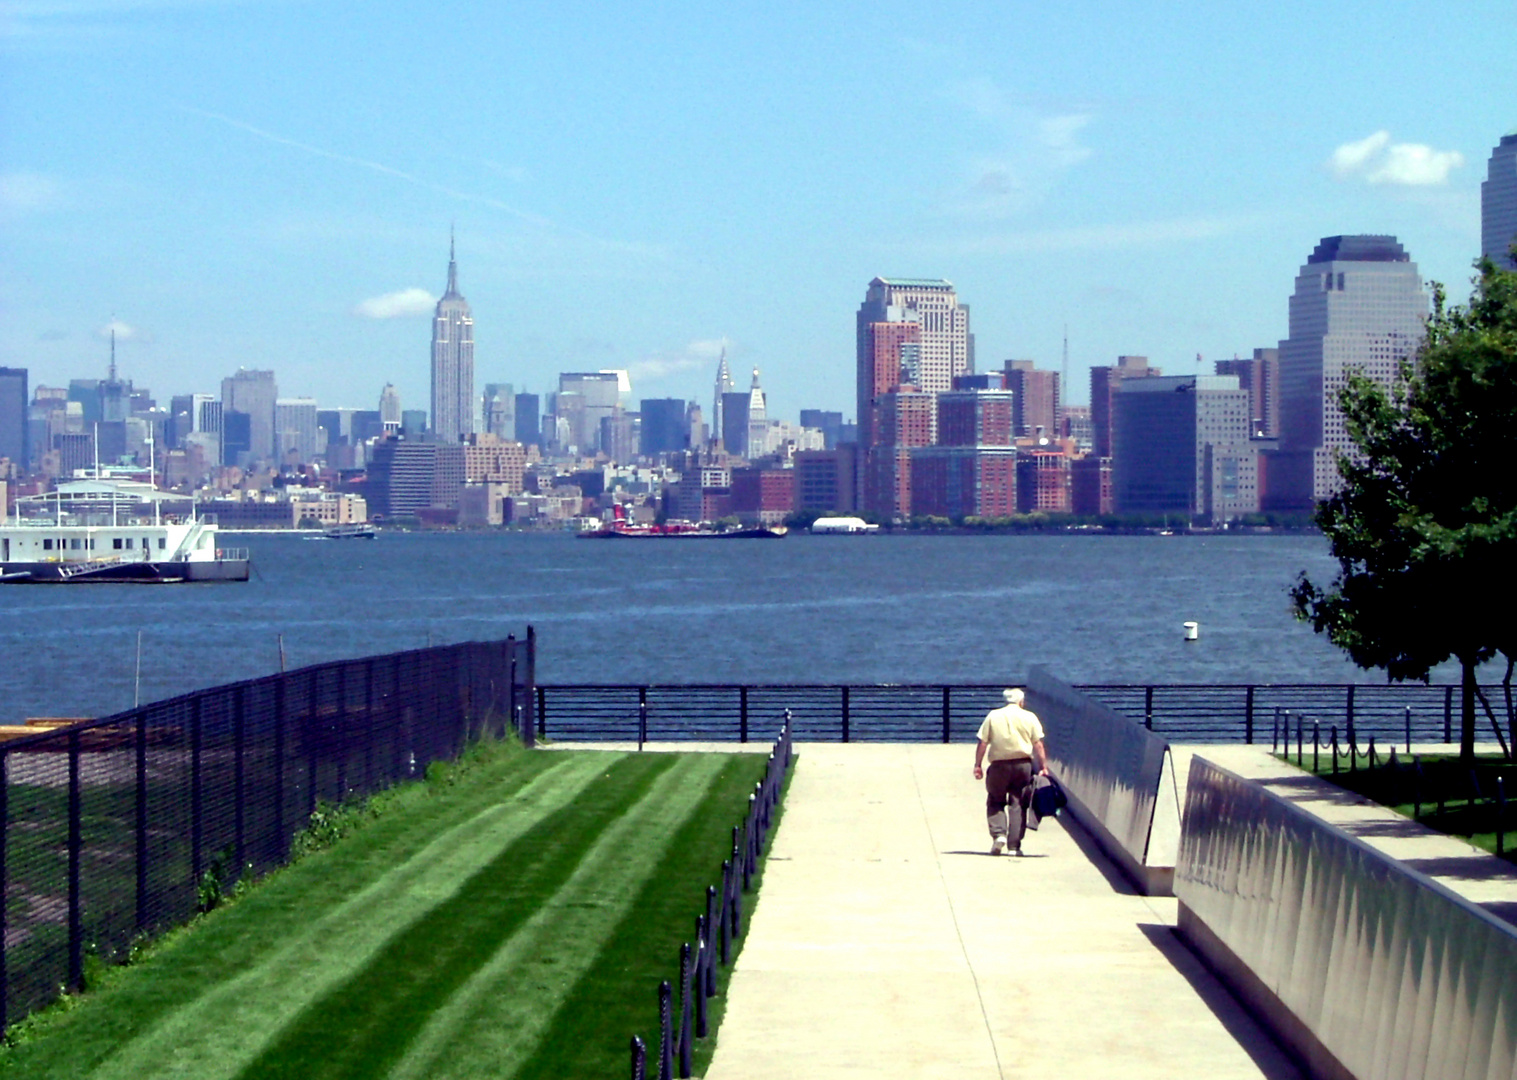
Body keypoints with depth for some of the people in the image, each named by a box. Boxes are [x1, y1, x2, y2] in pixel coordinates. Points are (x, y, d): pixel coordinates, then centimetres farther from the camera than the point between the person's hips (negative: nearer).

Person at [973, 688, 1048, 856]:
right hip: (1023, 764, 0)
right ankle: (1014, 844, 4)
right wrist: (1043, 767, 1)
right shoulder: (1029, 717, 3)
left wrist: (978, 765, 3)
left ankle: (998, 834, -7)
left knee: (995, 801, 13)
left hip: (999, 765, 0)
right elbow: (1038, 744, -2)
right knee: (1018, 804, 6)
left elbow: (983, 743, -1)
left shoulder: (992, 716, 3)